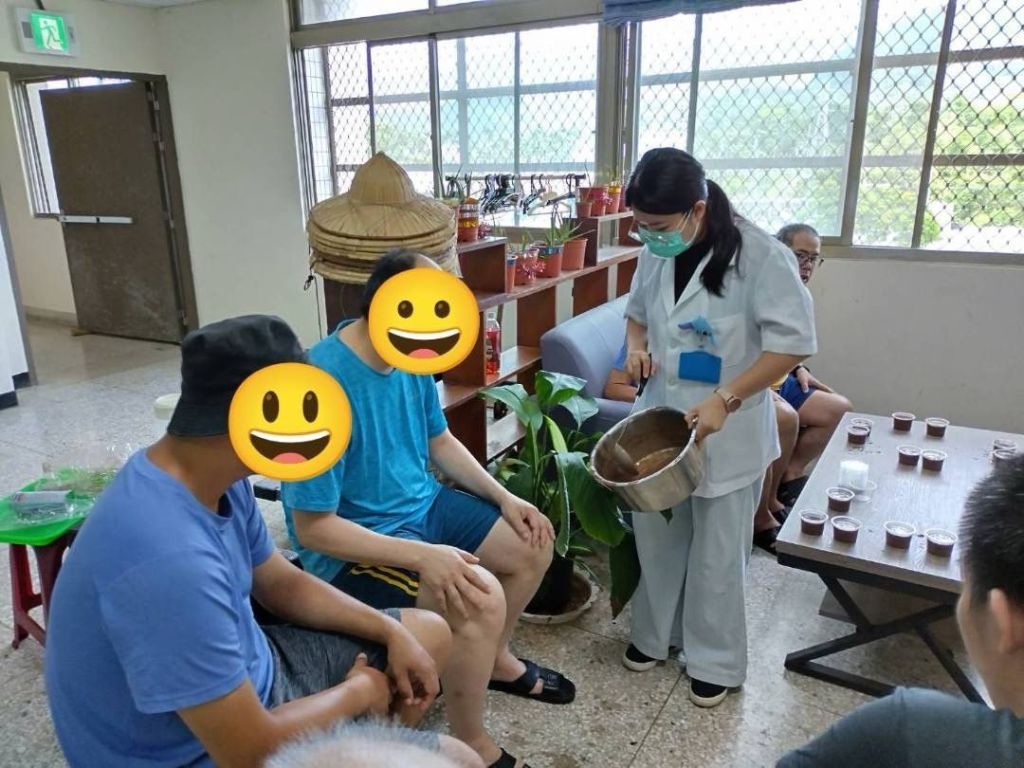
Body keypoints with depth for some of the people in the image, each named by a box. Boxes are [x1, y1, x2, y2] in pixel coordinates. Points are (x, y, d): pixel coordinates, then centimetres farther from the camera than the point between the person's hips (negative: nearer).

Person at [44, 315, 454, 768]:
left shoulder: (218, 478, -8)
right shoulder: (169, 559, -37)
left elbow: (283, 584, 8)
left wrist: (390, 632, -3)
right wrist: (359, 692, -13)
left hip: (244, 674, 8)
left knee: (431, 634, 14)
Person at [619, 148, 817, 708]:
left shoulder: (760, 255, -20)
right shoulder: (655, 253, -3)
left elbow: (793, 342, -18)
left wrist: (724, 400, -25)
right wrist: (636, 343, -8)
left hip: (730, 431, -5)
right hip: (661, 419, 5)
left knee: (717, 552, 9)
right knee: (655, 533, 17)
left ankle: (716, 661, 31)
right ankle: (656, 633, 40)